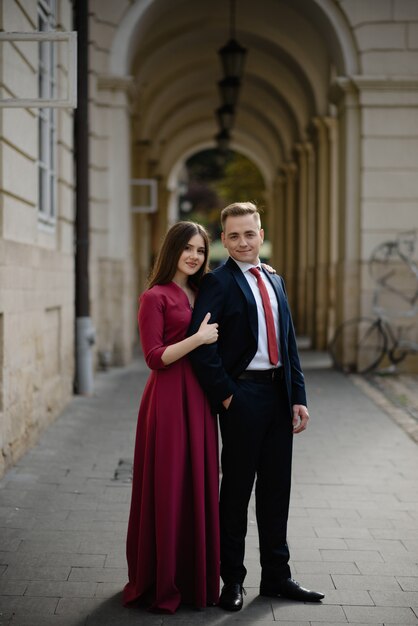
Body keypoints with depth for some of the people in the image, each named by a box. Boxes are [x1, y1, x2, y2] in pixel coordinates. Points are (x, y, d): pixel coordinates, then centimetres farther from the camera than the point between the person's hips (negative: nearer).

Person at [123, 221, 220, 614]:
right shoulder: (155, 297, -6)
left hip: (198, 399, 7)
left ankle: (195, 578, 21)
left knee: (199, 486, 9)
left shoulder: (200, 294, 15)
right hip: (169, 400, -7)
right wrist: (198, 338, -18)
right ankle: (161, 584, 11)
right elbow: (155, 357, -11)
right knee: (168, 488, -1)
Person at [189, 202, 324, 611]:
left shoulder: (275, 282, 15)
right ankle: (231, 580, 15)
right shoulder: (217, 282, -7)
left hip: (279, 394, 7)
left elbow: (289, 345, 15)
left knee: (276, 488, 13)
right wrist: (224, 394, -14)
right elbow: (201, 346, -16)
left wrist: (299, 398, 8)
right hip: (243, 396, -6)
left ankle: (276, 577, 25)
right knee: (236, 490, 3)